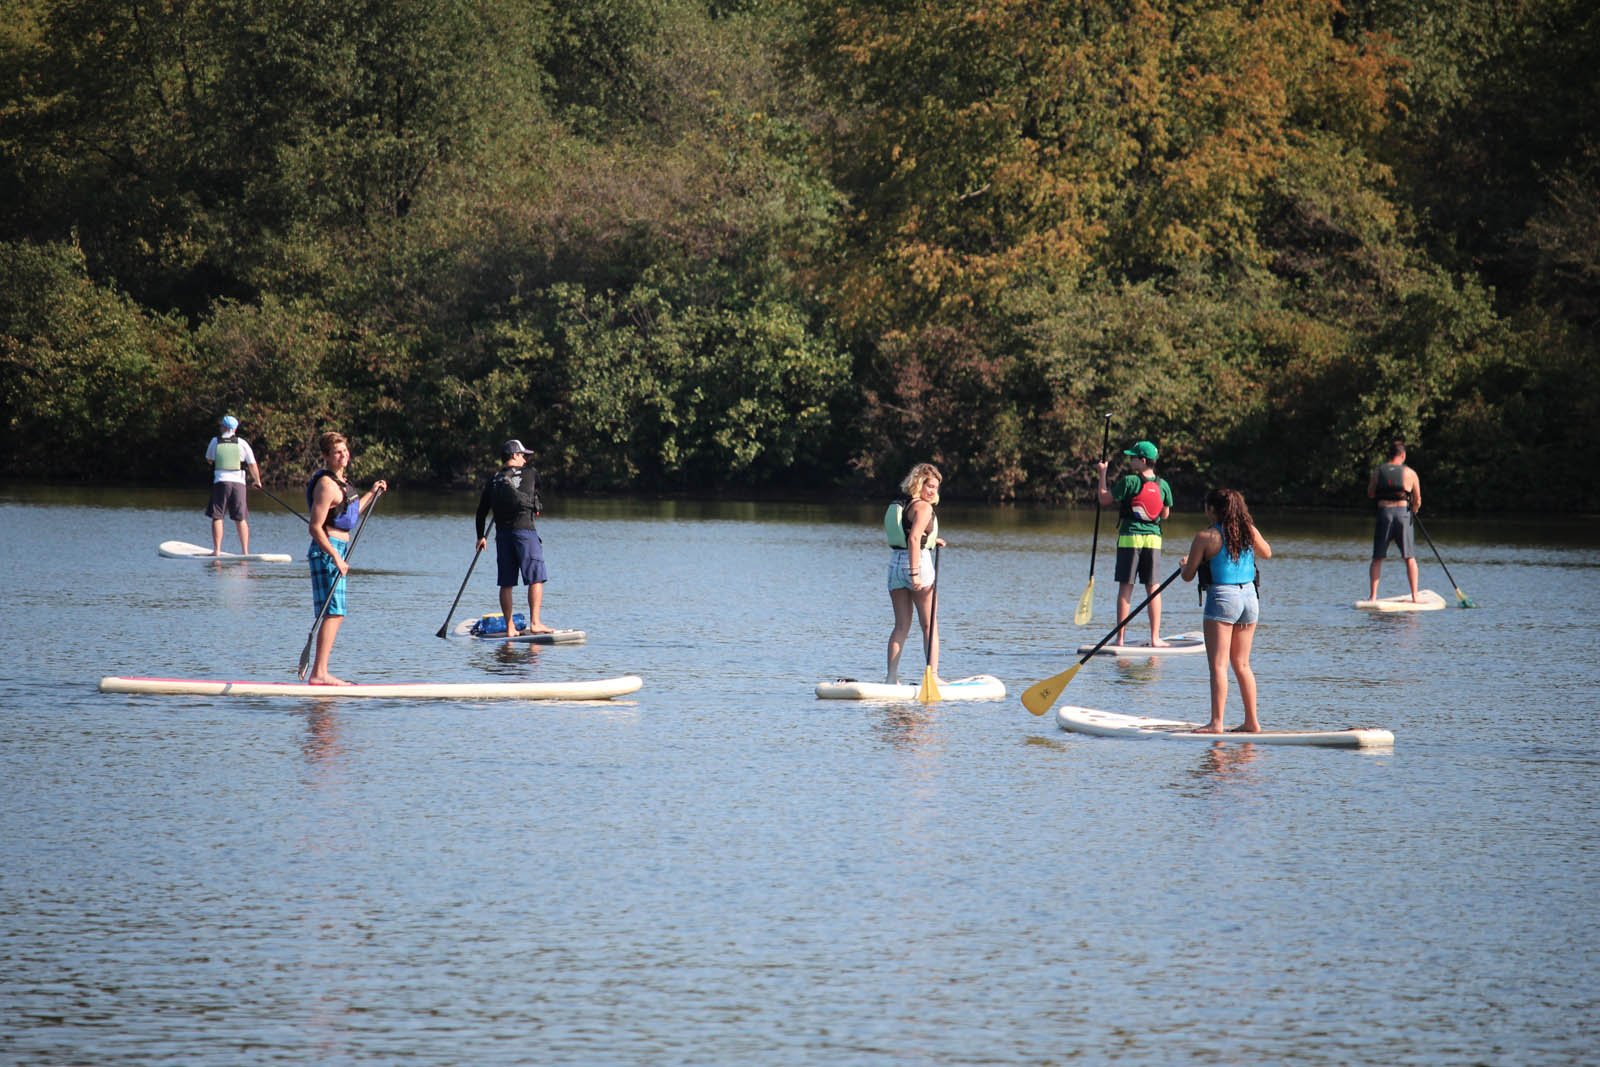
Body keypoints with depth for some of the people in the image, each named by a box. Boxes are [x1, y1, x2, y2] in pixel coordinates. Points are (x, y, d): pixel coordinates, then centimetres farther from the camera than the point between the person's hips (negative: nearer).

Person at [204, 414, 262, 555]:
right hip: (238, 483, 1)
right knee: (241, 519, 6)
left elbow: (209, 460, 20)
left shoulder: (215, 441, 4)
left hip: (220, 482, -1)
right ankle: (245, 551, 4)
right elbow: (252, 465, 4)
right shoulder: (242, 443, 2)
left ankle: (217, 550, -3)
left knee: (217, 517, 4)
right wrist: (257, 481, 20)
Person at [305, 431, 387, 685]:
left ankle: (320, 673, 14)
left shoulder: (341, 481, 15)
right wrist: (335, 557, -23)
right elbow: (315, 526, -20)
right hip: (327, 550, -10)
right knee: (333, 613, -13)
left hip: (337, 551, 10)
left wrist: (371, 493, 29)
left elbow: (349, 512, 31)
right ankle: (319, 673, -15)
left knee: (336, 615, 11)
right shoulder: (327, 484, -16)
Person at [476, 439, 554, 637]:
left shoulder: (494, 480, 11)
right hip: (525, 530, -4)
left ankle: (510, 628, 5)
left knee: (506, 583, 6)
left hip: (502, 533, 4)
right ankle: (534, 623, -8)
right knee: (536, 578, -1)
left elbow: (482, 511, 11)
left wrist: (481, 537, 21)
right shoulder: (530, 473, 3)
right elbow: (537, 492, 21)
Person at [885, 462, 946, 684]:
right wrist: (915, 573, -26)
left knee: (901, 626, 10)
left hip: (895, 563, 7)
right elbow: (914, 538, -22)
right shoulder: (923, 507, -11)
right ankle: (933, 675, -1)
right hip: (919, 561, -7)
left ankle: (891, 676, 4)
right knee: (930, 625, 2)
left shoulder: (896, 505, 13)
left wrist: (931, 541, 19)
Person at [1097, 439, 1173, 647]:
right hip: (1153, 538, 3)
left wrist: (1102, 474, 7)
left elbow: (1104, 500, -3)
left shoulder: (1129, 482, -9)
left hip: (1130, 537, -3)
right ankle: (1155, 638, 6)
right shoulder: (1163, 485, 3)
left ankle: (1120, 638, 0)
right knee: (1152, 587, 8)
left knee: (1125, 587, 1)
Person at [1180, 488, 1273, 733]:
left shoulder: (1205, 537, -9)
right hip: (1249, 596, 6)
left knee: (1218, 665, -6)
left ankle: (1216, 722, -12)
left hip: (1222, 598, -6)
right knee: (1242, 665, 14)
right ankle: (1251, 721, 15)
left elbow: (1188, 576, -2)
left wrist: (1185, 564, 20)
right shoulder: (1250, 531, 5)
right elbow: (1267, 553, 24)